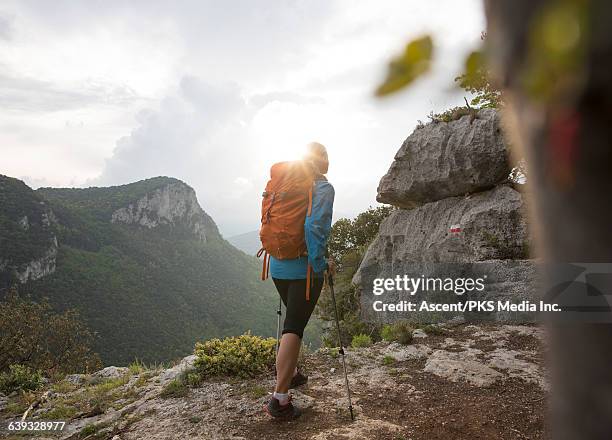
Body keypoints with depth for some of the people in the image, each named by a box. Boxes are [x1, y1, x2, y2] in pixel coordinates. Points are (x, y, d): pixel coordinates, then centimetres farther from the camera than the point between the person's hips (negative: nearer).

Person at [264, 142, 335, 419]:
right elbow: (314, 227, -23)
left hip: (278, 266, 7)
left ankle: (290, 374, 37)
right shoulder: (323, 188, -10)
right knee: (294, 328, -3)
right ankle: (280, 398, -2)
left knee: (294, 320, 24)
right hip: (304, 268, -7)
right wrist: (319, 263, -14)